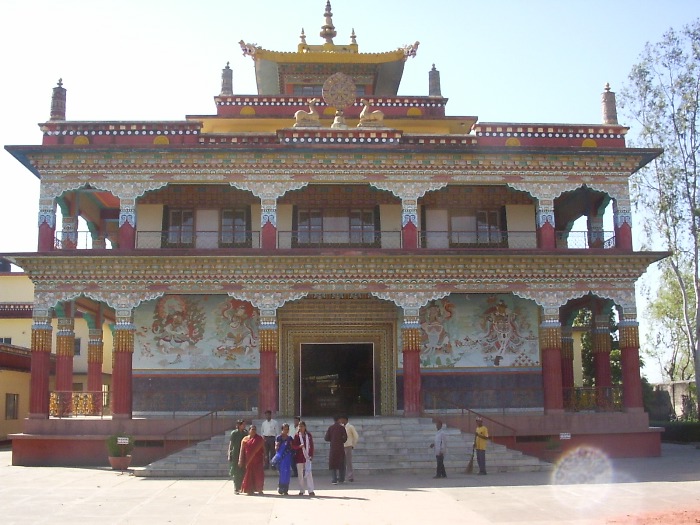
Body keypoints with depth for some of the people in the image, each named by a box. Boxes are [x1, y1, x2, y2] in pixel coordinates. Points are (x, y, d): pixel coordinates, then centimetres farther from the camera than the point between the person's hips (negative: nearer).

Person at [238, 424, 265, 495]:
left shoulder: (260, 439, 2)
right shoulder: (245, 439, 3)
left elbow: (263, 449, -1)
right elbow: (242, 451, 2)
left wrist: (264, 459, -7)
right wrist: (241, 461, -1)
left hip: (258, 461, 0)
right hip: (248, 461, 0)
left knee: (258, 475, 2)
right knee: (249, 475, 2)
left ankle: (259, 489, 15)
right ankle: (249, 490, 10)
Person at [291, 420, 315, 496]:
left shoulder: (309, 435, 4)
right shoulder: (296, 436, 2)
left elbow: (311, 445, 6)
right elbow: (293, 446, -2)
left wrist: (311, 455, 0)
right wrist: (299, 446, -21)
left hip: (307, 456, 0)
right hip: (299, 457, 1)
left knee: (309, 473, -8)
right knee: (300, 474, 6)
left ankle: (311, 490, -8)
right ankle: (301, 490, 15)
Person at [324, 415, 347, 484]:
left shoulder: (330, 428, 1)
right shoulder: (342, 427, -4)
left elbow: (326, 438, 0)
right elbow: (345, 437, -9)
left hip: (333, 448, 1)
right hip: (341, 448, 0)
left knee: (333, 464, 4)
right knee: (341, 463, 13)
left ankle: (334, 480, -4)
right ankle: (341, 479, 16)